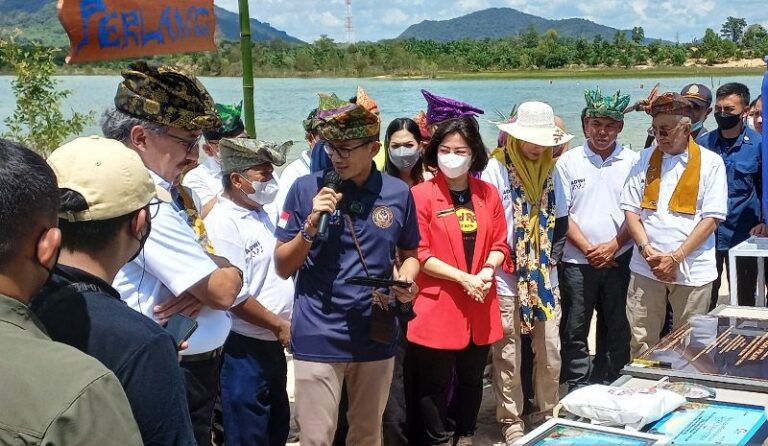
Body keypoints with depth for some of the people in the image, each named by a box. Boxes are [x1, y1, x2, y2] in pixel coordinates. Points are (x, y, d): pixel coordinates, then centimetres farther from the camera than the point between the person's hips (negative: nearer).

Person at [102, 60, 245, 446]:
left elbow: (215, 279, 10)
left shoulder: (161, 195, 8)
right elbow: (223, 292, -23)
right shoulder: (148, 207, -24)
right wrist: (230, 274, 0)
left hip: (192, 368, 10)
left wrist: (205, 285, -13)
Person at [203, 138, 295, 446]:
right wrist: (279, 324, -13)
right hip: (246, 350, -9)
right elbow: (233, 296, -22)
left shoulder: (262, 213, 9)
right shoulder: (223, 223, -18)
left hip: (273, 345, 9)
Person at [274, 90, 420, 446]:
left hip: (375, 336, 3)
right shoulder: (306, 189, -6)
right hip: (318, 338, -2)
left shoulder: (398, 193, 0)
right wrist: (312, 224, -19)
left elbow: (409, 254, 14)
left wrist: (406, 278, -8)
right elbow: (283, 267, -4)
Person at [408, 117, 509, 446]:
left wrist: (487, 272, -10)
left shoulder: (488, 194, 6)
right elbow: (419, 254, -11)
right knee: (436, 383, 5)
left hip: (480, 305, 5)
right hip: (436, 305, -4)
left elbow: (500, 244, 11)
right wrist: (464, 278, -17)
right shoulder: (421, 195, -8)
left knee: (472, 379, 17)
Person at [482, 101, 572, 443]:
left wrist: (552, 257, 2)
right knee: (507, 352, 2)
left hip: (544, 276, 5)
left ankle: (548, 411, 26)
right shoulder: (495, 169, -8)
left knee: (550, 348, 8)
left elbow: (560, 220, 14)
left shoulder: (550, 170, 8)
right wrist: (501, 261, -10)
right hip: (506, 276, -4)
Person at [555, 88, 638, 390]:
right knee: (574, 331, 4)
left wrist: (614, 245, -10)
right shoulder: (568, 162, 1)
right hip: (577, 261, -1)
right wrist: (588, 248, -9)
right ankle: (578, 390, 15)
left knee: (616, 330, 10)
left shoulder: (632, 162, 3)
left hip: (619, 260, 1)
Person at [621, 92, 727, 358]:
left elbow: (711, 218, -5)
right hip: (646, 267, 2)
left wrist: (676, 257, -13)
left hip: (692, 269, -2)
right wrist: (647, 250, -9)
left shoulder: (710, 162, 0)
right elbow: (631, 210, 6)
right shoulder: (645, 159, 10)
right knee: (641, 343, 5)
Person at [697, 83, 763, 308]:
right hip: (706, 236, 2)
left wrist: (764, 222, -7)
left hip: (743, 237, -2)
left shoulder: (758, 144, -4)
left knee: (744, 299, 10)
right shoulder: (702, 144, 1)